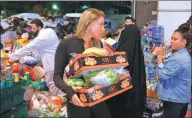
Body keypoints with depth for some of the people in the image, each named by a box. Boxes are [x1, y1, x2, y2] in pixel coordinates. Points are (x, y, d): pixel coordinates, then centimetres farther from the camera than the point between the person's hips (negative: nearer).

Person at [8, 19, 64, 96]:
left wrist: (11, 57, -9)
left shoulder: (41, 38, -20)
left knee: (54, 88, 0)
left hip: (52, 64, -10)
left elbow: (27, 48, -17)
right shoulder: (49, 30, 9)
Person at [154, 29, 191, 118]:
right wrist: (161, 57, 4)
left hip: (174, 99, -11)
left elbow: (163, 74, -24)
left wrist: (159, 56, -18)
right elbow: (169, 70, 17)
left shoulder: (179, 59, -25)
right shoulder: (182, 55, 11)